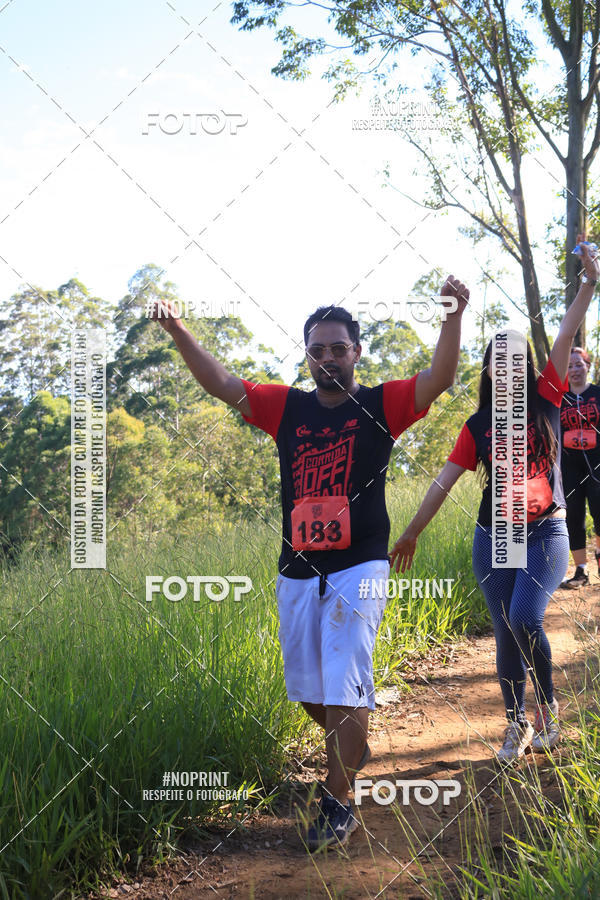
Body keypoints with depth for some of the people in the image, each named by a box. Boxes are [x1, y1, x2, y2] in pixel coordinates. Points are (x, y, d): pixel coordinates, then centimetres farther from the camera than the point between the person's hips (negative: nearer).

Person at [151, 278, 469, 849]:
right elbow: (220, 384, 7)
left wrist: (453, 316, -29)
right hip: (296, 572, 5)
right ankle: (353, 749, 45)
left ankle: (339, 805, 4)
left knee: (344, 689, -7)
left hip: (358, 571, -5)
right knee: (307, 689, 16)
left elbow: (440, 378, -14)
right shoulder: (286, 408, 8)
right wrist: (177, 331, -5)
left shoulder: (380, 406, -1)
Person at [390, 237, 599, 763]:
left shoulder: (546, 400, 2)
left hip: (546, 532, -2)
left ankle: (547, 705, 4)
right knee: (506, 634, 4)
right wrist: (412, 533, 4)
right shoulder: (478, 426, 4)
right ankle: (517, 726, 18)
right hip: (494, 538, 2)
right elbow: (445, 481, 4)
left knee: (525, 618, -20)